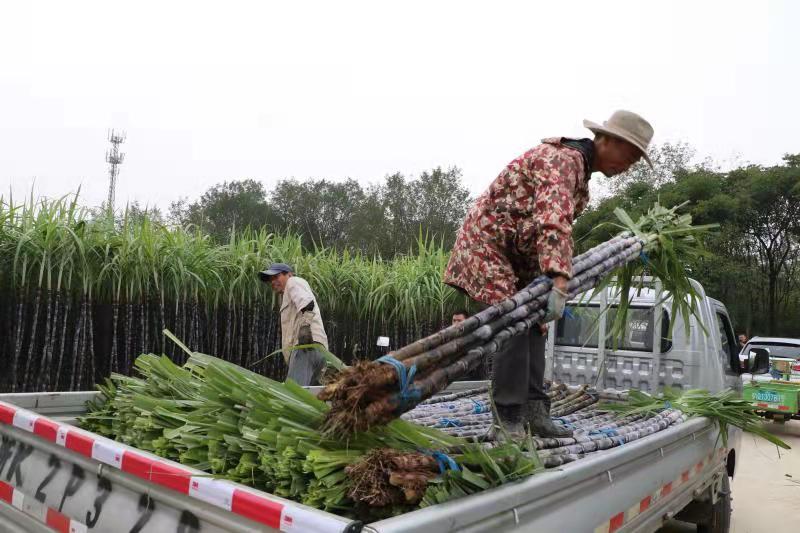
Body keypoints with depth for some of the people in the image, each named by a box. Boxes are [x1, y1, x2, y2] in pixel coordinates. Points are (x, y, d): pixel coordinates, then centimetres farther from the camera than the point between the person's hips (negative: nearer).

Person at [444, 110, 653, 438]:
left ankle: (534, 412, 9)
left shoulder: (580, 169, 12)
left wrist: (555, 281, 19)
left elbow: (560, 225, 20)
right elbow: (553, 223, -38)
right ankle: (510, 420, -12)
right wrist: (559, 283, -47)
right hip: (487, 242, -10)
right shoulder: (564, 159, -22)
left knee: (533, 325, 6)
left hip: (519, 254, 11)